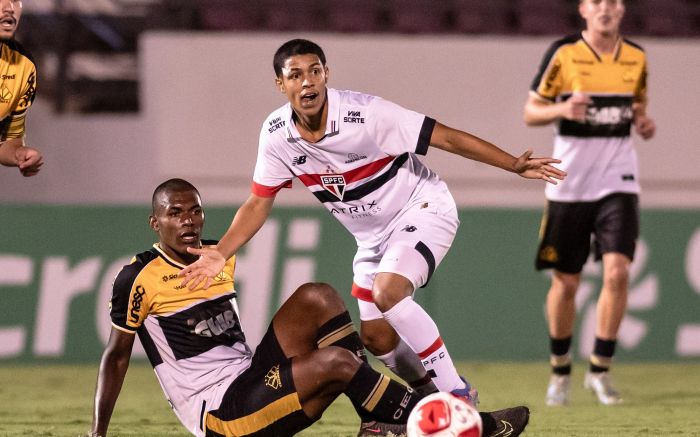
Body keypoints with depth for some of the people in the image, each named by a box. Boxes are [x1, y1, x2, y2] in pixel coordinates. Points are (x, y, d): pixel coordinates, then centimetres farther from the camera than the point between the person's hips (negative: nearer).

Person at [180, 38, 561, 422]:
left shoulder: (364, 113, -28)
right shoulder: (276, 134, -12)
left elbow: (446, 137, -25)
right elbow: (258, 203, 0)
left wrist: (514, 166, -28)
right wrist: (220, 253, -13)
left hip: (421, 209, -6)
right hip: (372, 237, 6)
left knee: (387, 292, -30)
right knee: (375, 337, 5)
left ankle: (456, 393, -19)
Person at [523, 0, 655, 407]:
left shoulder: (636, 57, 6)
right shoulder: (563, 53, -4)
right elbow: (531, 112, 0)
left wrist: (645, 123, -2)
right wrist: (561, 109, -20)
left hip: (618, 177, 2)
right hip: (570, 179, -2)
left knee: (617, 271, -15)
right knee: (566, 282, 4)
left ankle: (600, 370, -2)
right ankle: (560, 372, 23)